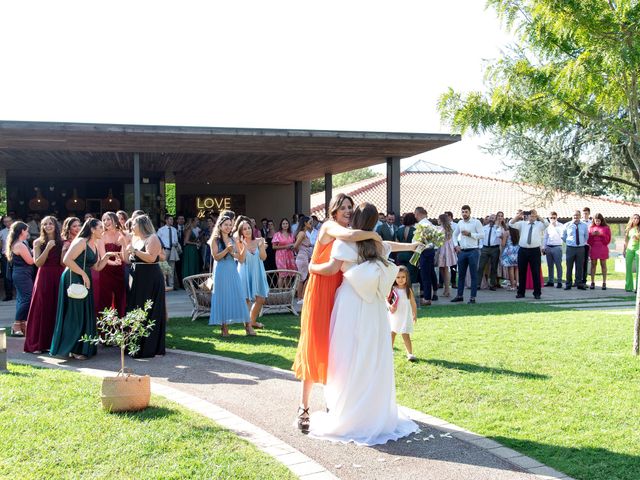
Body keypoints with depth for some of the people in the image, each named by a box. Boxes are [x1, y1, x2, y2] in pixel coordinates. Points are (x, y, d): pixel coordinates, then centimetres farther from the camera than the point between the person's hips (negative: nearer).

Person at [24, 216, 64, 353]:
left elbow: (63, 264, 1)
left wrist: (64, 250, -13)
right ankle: (37, 344, 5)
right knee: (41, 310, -1)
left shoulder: (62, 242, 7)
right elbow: (38, 263, -8)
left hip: (59, 278, 2)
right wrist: (48, 248, -15)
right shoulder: (38, 242, 3)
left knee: (57, 310, 4)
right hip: (44, 278, -2)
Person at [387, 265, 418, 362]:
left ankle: (410, 353, 5)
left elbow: (413, 303, 2)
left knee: (406, 335, -4)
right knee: (392, 334, 11)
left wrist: (415, 315, 2)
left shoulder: (408, 290, -5)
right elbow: (386, 300, 2)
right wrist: (389, 306, -18)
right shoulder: (392, 289, -3)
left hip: (405, 316, -2)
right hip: (394, 316, 2)